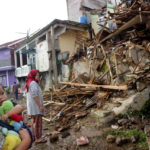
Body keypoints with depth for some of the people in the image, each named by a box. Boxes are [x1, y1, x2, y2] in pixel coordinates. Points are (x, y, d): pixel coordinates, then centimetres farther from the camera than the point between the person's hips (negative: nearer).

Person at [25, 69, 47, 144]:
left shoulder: (30, 83, 15)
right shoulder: (33, 83, -16)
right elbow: (34, 95, -23)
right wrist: (40, 106, -22)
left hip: (32, 105, 10)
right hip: (36, 105, -10)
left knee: (34, 121, 15)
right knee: (37, 121, -5)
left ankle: (34, 136, 22)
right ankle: (38, 138, 0)